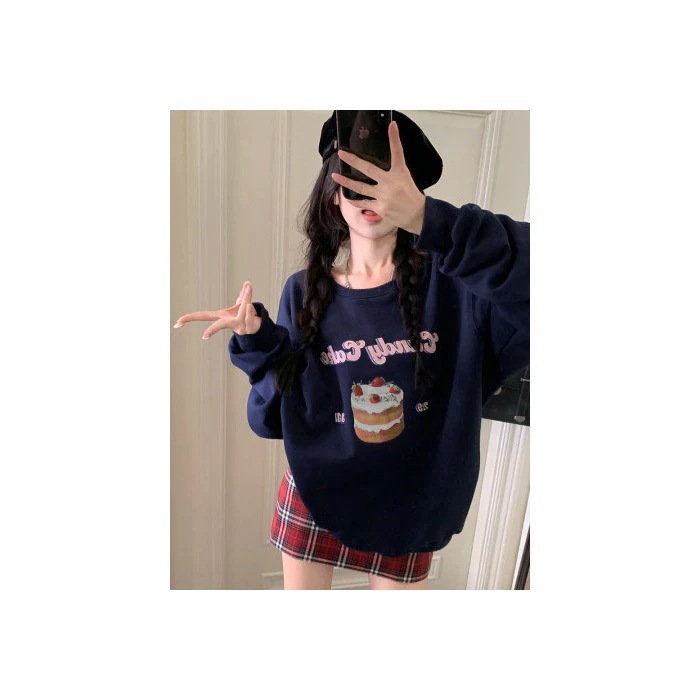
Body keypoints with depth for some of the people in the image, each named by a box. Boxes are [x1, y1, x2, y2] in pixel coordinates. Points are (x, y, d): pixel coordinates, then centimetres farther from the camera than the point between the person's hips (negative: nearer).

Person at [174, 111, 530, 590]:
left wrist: (430, 220, -44)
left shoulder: (448, 281, -14)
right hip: (315, 496, 2)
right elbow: (276, 417, -7)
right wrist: (258, 343, -23)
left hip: (409, 507, -1)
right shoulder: (305, 293, -8)